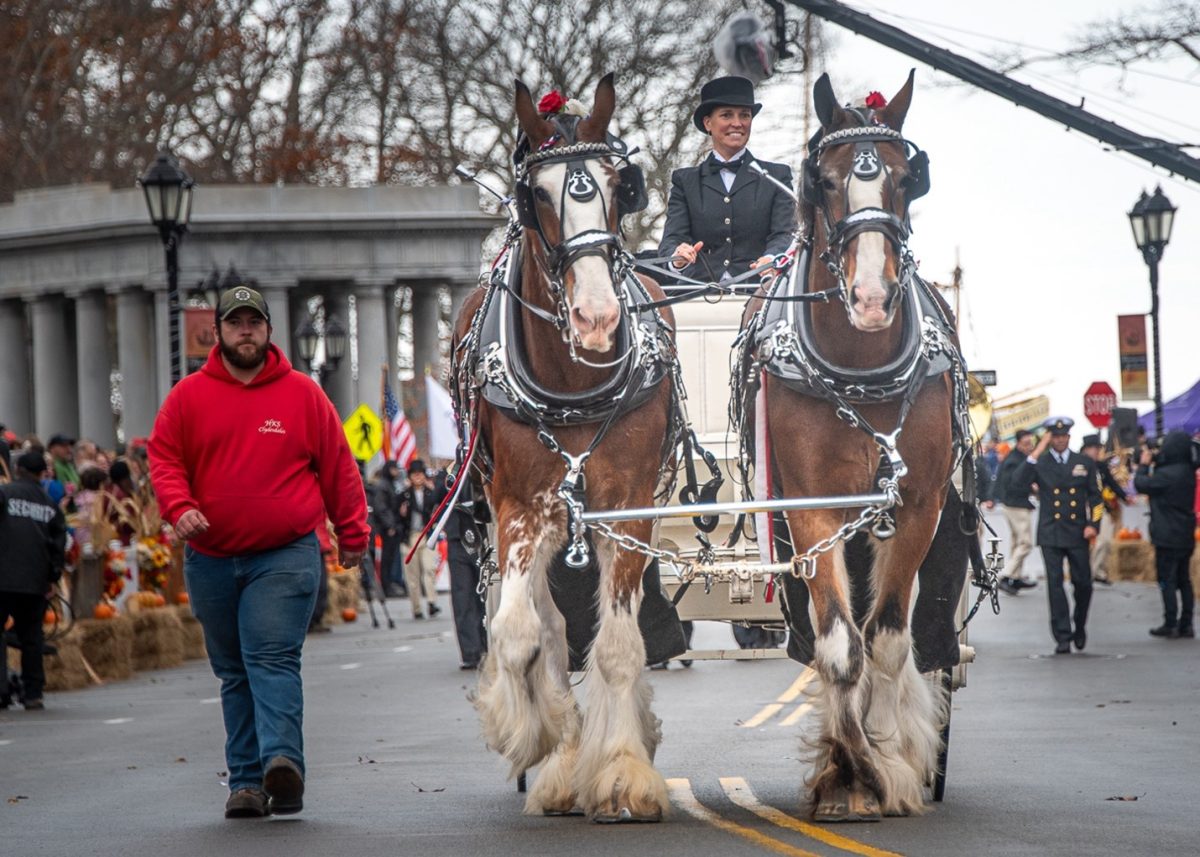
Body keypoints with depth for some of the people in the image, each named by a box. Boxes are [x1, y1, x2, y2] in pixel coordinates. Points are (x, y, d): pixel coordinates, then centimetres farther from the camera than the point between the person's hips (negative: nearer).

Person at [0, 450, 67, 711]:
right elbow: (59, 543, 11)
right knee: (30, 636, 12)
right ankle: (33, 694, 11)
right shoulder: (51, 505, 12)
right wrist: (54, 576, 17)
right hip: (36, 581, 4)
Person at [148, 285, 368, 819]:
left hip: (286, 556, -3)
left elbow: (337, 468, 9)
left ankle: (282, 760, -29)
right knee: (234, 673, 8)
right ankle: (247, 782, 11)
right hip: (211, 560, 3)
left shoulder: (302, 394, 4)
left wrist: (352, 535, 9)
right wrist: (179, 507, -14)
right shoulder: (188, 396, 6)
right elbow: (163, 459, 5)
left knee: (273, 659, -18)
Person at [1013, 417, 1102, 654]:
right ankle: (1062, 637, -3)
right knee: (1055, 584, -4)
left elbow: (1095, 496, 10)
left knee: (1083, 583, 3)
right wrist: (1036, 454, -15)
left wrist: (1092, 524, -3)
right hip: (1050, 534, -1)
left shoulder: (1085, 463, 10)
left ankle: (1080, 627, 27)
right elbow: (1019, 483, -13)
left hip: (1077, 534, 1)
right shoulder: (1039, 464, 5)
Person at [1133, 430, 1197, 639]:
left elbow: (1141, 485, -12)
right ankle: (1186, 625, 15)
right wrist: (1153, 463, 7)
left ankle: (1170, 625, -2)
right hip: (1186, 536, 8)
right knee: (1183, 580, 13)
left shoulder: (1167, 474, -22)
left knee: (1167, 580, -2)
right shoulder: (1188, 471, 6)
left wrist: (1144, 464, 2)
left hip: (1168, 536, -8)